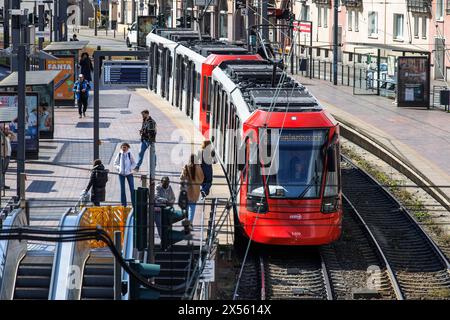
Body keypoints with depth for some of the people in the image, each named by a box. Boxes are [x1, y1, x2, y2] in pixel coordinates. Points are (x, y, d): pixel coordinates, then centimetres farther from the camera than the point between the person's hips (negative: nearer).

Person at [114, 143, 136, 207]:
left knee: (132, 188, -2)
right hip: (121, 173, 2)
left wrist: (130, 168, -9)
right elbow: (115, 163, 13)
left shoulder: (129, 154, -2)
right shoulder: (119, 155, 3)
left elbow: (134, 163, 4)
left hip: (129, 173, -2)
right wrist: (118, 168, -3)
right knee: (122, 189, 4)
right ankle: (123, 203, 10)